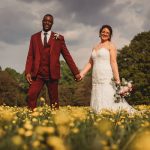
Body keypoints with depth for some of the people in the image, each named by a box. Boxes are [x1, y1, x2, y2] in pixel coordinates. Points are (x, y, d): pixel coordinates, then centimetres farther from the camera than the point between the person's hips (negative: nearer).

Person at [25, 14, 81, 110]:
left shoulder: (59, 38, 6)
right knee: (31, 96, -10)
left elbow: (67, 56, 4)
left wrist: (76, 72, 0)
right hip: (37, 73, 1)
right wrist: (28, 72, -7)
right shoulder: (34, 37, 11)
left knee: (54, 100, 5)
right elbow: (30, 56, 7)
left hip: (52, 73, -1)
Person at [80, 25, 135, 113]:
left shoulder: (111, 45, 2)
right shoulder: (95, 47, 20)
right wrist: (82, 74, 5)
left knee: (107, 103, -12)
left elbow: (113, 62, -8)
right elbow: (90, 63, 19)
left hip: (107, 79, -7)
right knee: (98, 105, 4)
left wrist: (117, 79, -16)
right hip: (96, 79, 7)